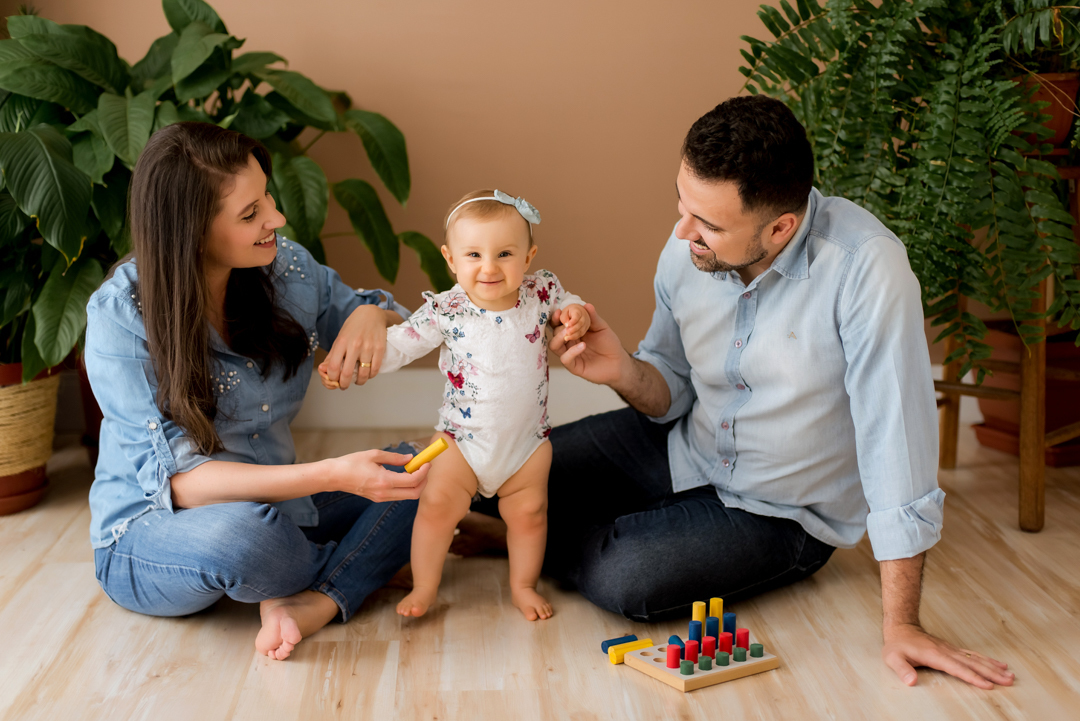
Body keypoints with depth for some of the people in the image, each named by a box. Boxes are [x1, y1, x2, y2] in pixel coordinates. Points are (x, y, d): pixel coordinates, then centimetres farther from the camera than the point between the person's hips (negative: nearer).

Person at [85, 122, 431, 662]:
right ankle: (365, 565, -8)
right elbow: (177, 476, -26)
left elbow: (404, 331, 10)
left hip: (273, 505, 5)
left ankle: (311, 603, -25)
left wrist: (372, 314, -16)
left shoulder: (286, 267, -6)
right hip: (147, 538, -5)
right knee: (245, 531, -38)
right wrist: (331, 476, -37)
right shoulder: (121, 314, -20)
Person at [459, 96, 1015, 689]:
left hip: (777, 510, -4)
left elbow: (895, 439, -31)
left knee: (622, 580, -23)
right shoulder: (688, 248, -14)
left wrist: (900, 624, -28)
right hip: (684, 448, 5)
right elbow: (671, 392, 0)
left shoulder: (864, 266, -32)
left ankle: (551, 542, 9)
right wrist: (623, 372, -25)